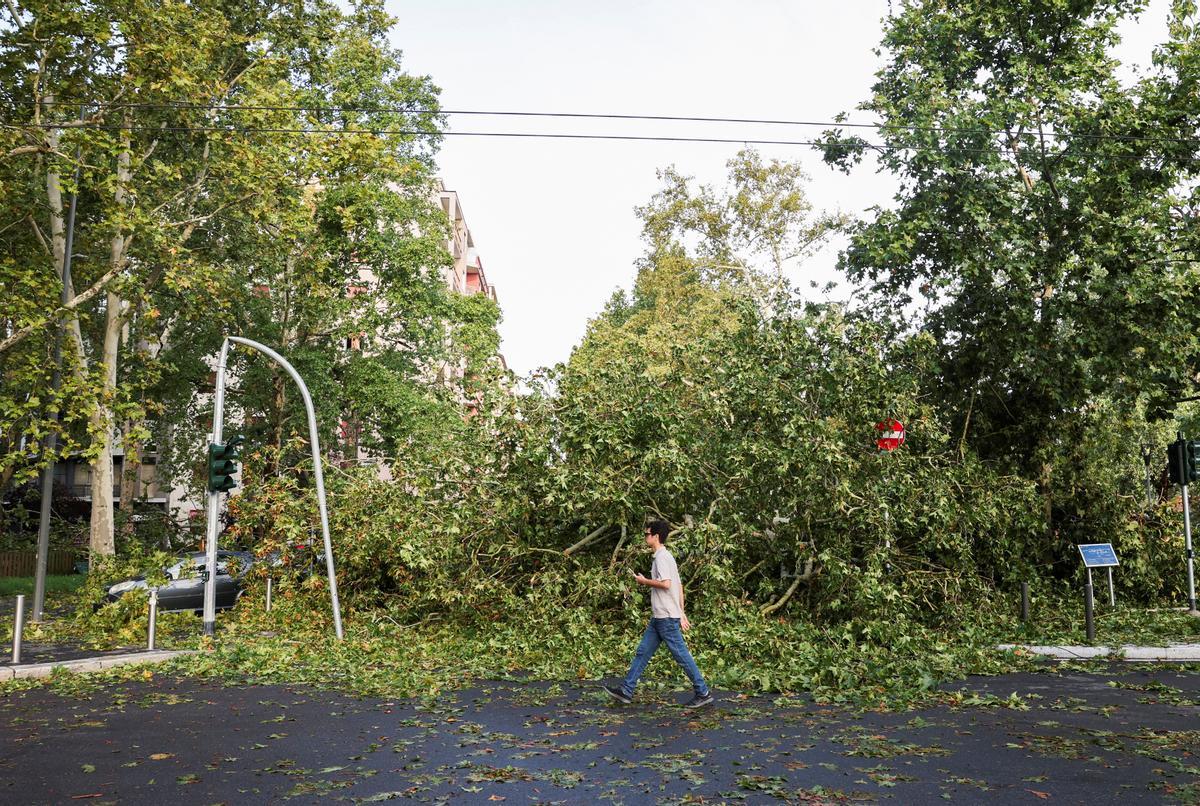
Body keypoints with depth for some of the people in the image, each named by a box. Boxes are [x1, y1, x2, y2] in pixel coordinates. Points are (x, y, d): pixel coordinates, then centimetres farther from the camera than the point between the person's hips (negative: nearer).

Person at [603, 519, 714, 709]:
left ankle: (703, 693, 4)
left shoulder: (661, 557, -13)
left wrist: (645, 581, -11)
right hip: (659, 616, 10)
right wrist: (681, 614, 19)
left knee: (681, 654, -4)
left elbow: (665, 583, -27)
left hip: (666, 617, -10)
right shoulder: (666, 556, 17)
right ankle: (626, 691, 14)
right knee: (643, 652, 10)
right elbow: (680, 586, 19)